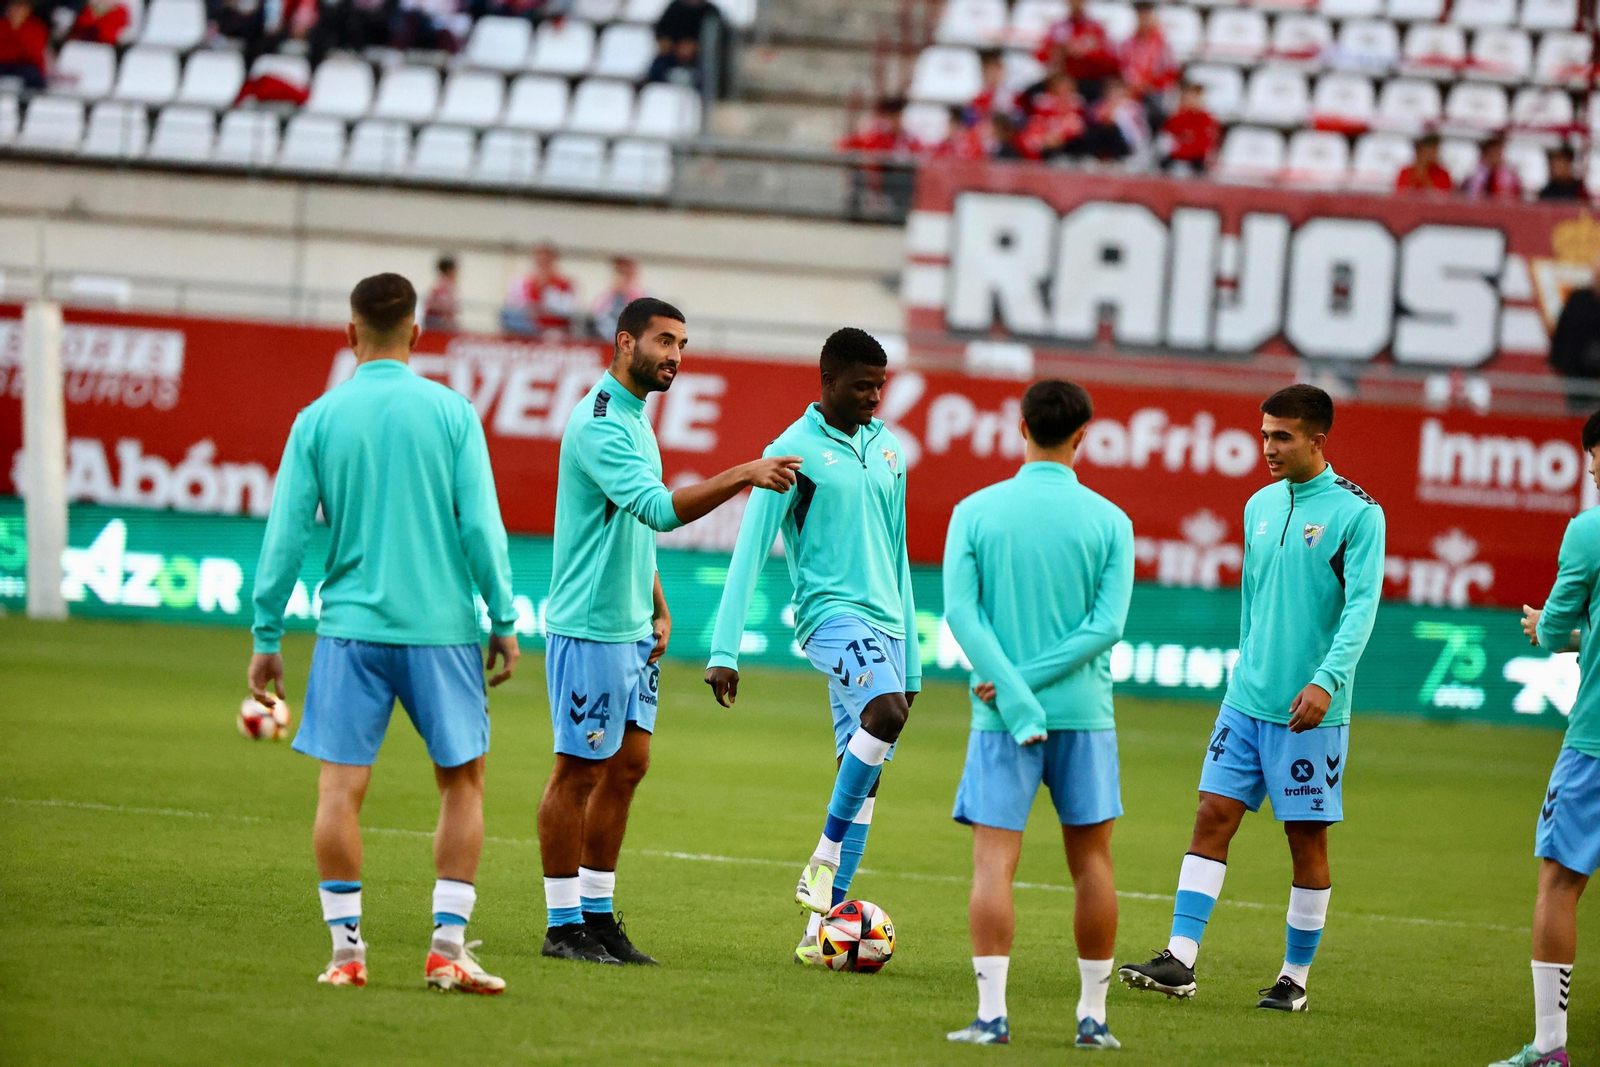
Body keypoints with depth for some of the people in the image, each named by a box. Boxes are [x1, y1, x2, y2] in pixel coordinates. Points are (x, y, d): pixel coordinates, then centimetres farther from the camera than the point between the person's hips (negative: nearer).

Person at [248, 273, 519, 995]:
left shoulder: (318, 419, 1)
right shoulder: (451, 412, -2)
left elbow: (286, 535, 1)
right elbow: (480, 526, -4)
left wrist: (266, 638, 8)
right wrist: (504, 621, 4)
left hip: (350, 629, 0)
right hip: (442, 627, 0)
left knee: (341, 785, 3)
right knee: (462, 780, 10)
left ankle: (346, 948, -1)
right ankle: (448, 948, 5)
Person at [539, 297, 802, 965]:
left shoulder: (636, 420, 14)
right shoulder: (599, 423, -17)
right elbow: (660, 509, -29)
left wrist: (658, 608, 17)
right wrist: (745, 476, -34)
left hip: (632, 629, 9)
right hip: (589, 627, -9)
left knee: (627, 765, 10)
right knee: (578, 770, -4)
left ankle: (598, 913, 16)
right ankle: (563, 925, 2)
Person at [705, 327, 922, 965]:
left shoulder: (887, 451, 16)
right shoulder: (795, 451, -5)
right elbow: (750, 551, -8)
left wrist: (911, 659, 23)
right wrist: (724, 651, -14)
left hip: (883, 620, 7)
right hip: (830, 612, -7)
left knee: (862, 774, 2)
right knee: (886, 710, -32)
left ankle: (822, 927, 4)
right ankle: (823, 860, -20)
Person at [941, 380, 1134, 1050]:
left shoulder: (975, 511, -1)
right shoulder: (1109, 521, 0)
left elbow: (960, 611, -9)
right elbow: (1108, 624, -8)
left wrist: (1013, 693, -12)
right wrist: (1027, 682, -9)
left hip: (1001, 716, -1)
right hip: (1084, 714, 1)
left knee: (994, 861, -2)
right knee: (1091, 860, 11)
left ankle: (991, 1014, -11)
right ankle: (1093, 1016, 13)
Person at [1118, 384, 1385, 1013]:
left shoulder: (1356, 512, -8)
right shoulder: (1261, 506, 12)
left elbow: (1361, 606, -16)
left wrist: (1327, 681, -27)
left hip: (1310, 712, -6)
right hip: (1248, 699, 6)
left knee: (1306, 839, 2)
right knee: (1213, 816, -3)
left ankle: (1295, 978, 12)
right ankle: (1180, 960, -5)